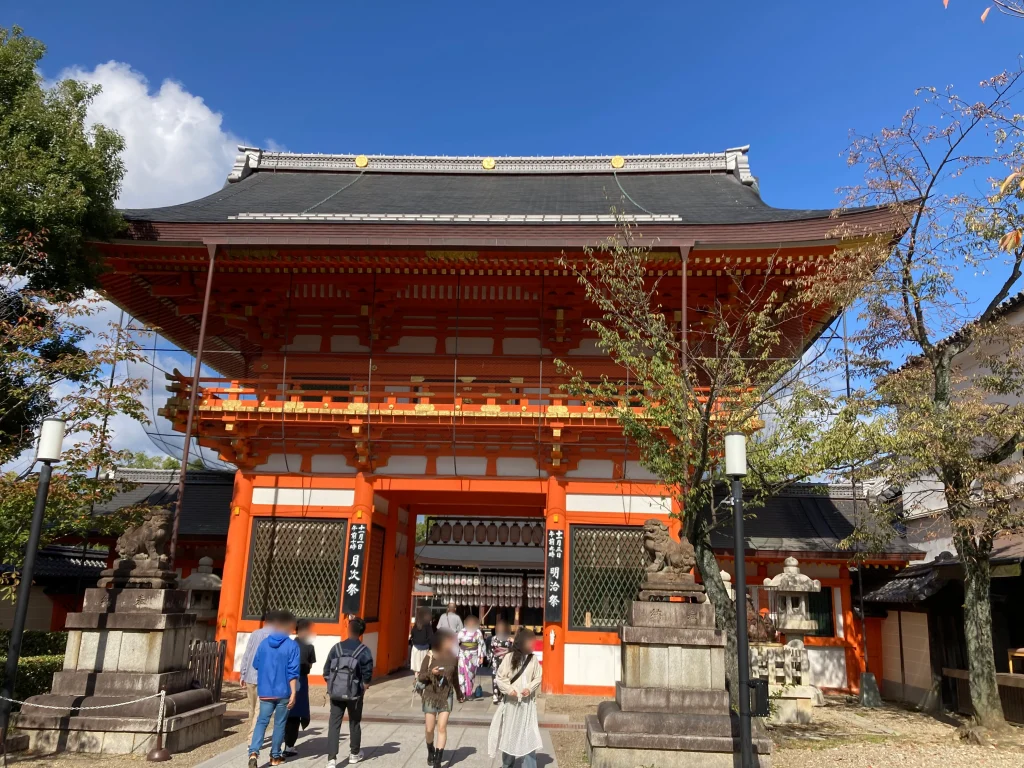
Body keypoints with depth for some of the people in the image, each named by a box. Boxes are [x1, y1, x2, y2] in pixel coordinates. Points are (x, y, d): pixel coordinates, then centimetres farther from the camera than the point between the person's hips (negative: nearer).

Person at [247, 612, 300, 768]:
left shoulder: (264, 643, 1)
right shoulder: (292, 645, -11)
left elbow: (255, 665, 12)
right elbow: (292, 672, -14)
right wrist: (293, 693, -13)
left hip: (265, 691, 3)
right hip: (283, 692, -2)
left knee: (262, 721, 6)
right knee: (280, 723, 11)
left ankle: (254, 752, -14)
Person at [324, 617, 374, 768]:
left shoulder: (337, 648, 0)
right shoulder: (364, 651, -7)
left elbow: (326, 671, 1)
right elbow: (367, 675, -10)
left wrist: (331, 687, 12)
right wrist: (363, 689, 6)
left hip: (336, 693, 1)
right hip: (354, 694, -1)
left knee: (334, 725, 3)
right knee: (354, 723, 16)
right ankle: (354, 754, 32)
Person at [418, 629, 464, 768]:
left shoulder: (453, 658, -1)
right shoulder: (430, 657, -8)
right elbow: (420, 677, -5)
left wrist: (459, 694, 24)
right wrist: (431, 673, -23)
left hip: (446, 696, 1)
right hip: (430, 696, -1)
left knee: (442, 727, -8)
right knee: (429, 729, 6)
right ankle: (430, 752, 34)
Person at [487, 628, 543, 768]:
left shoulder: (533, 659, -2)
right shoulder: (509, 658, -7)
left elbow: (538, 678, 3)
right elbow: (499, 678, -4)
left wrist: (529, 688, -14)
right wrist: (509, 689, -17)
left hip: (528, 702, 1)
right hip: (512, 701, 0)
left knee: (529, 735, -4)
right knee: (509, 733, 13)